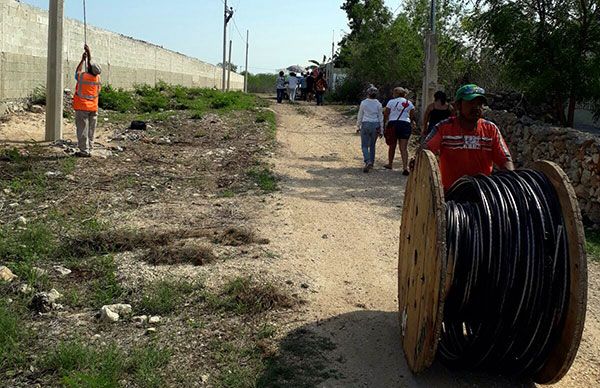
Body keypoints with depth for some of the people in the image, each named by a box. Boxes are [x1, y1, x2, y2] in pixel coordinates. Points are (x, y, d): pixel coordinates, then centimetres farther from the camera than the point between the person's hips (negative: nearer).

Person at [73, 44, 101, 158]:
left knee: (82, 130, -3)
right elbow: (91, 64, 18)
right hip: (93, 108, 4)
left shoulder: (82, 76, -9)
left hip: (82, 107, -4)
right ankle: (89, 150, 10)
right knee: (91, 130, 7)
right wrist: (89, 53, 27)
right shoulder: (97, 77, 1)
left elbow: (78, 70, 17)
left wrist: (83, 59, 26)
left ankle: (84, 151, -5)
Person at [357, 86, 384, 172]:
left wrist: (358, 125, 16)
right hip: (375, 125, 2)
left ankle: (368, 162, -20)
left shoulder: (363, 103, -5)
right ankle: (371, 163, 20)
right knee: (372, 145, 15)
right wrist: (381, 130, 11)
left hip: (365, 124, -2)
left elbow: (360, 116, 2)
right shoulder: (378, 104, 0)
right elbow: (381, 118, 4)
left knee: (364, 145, 1)